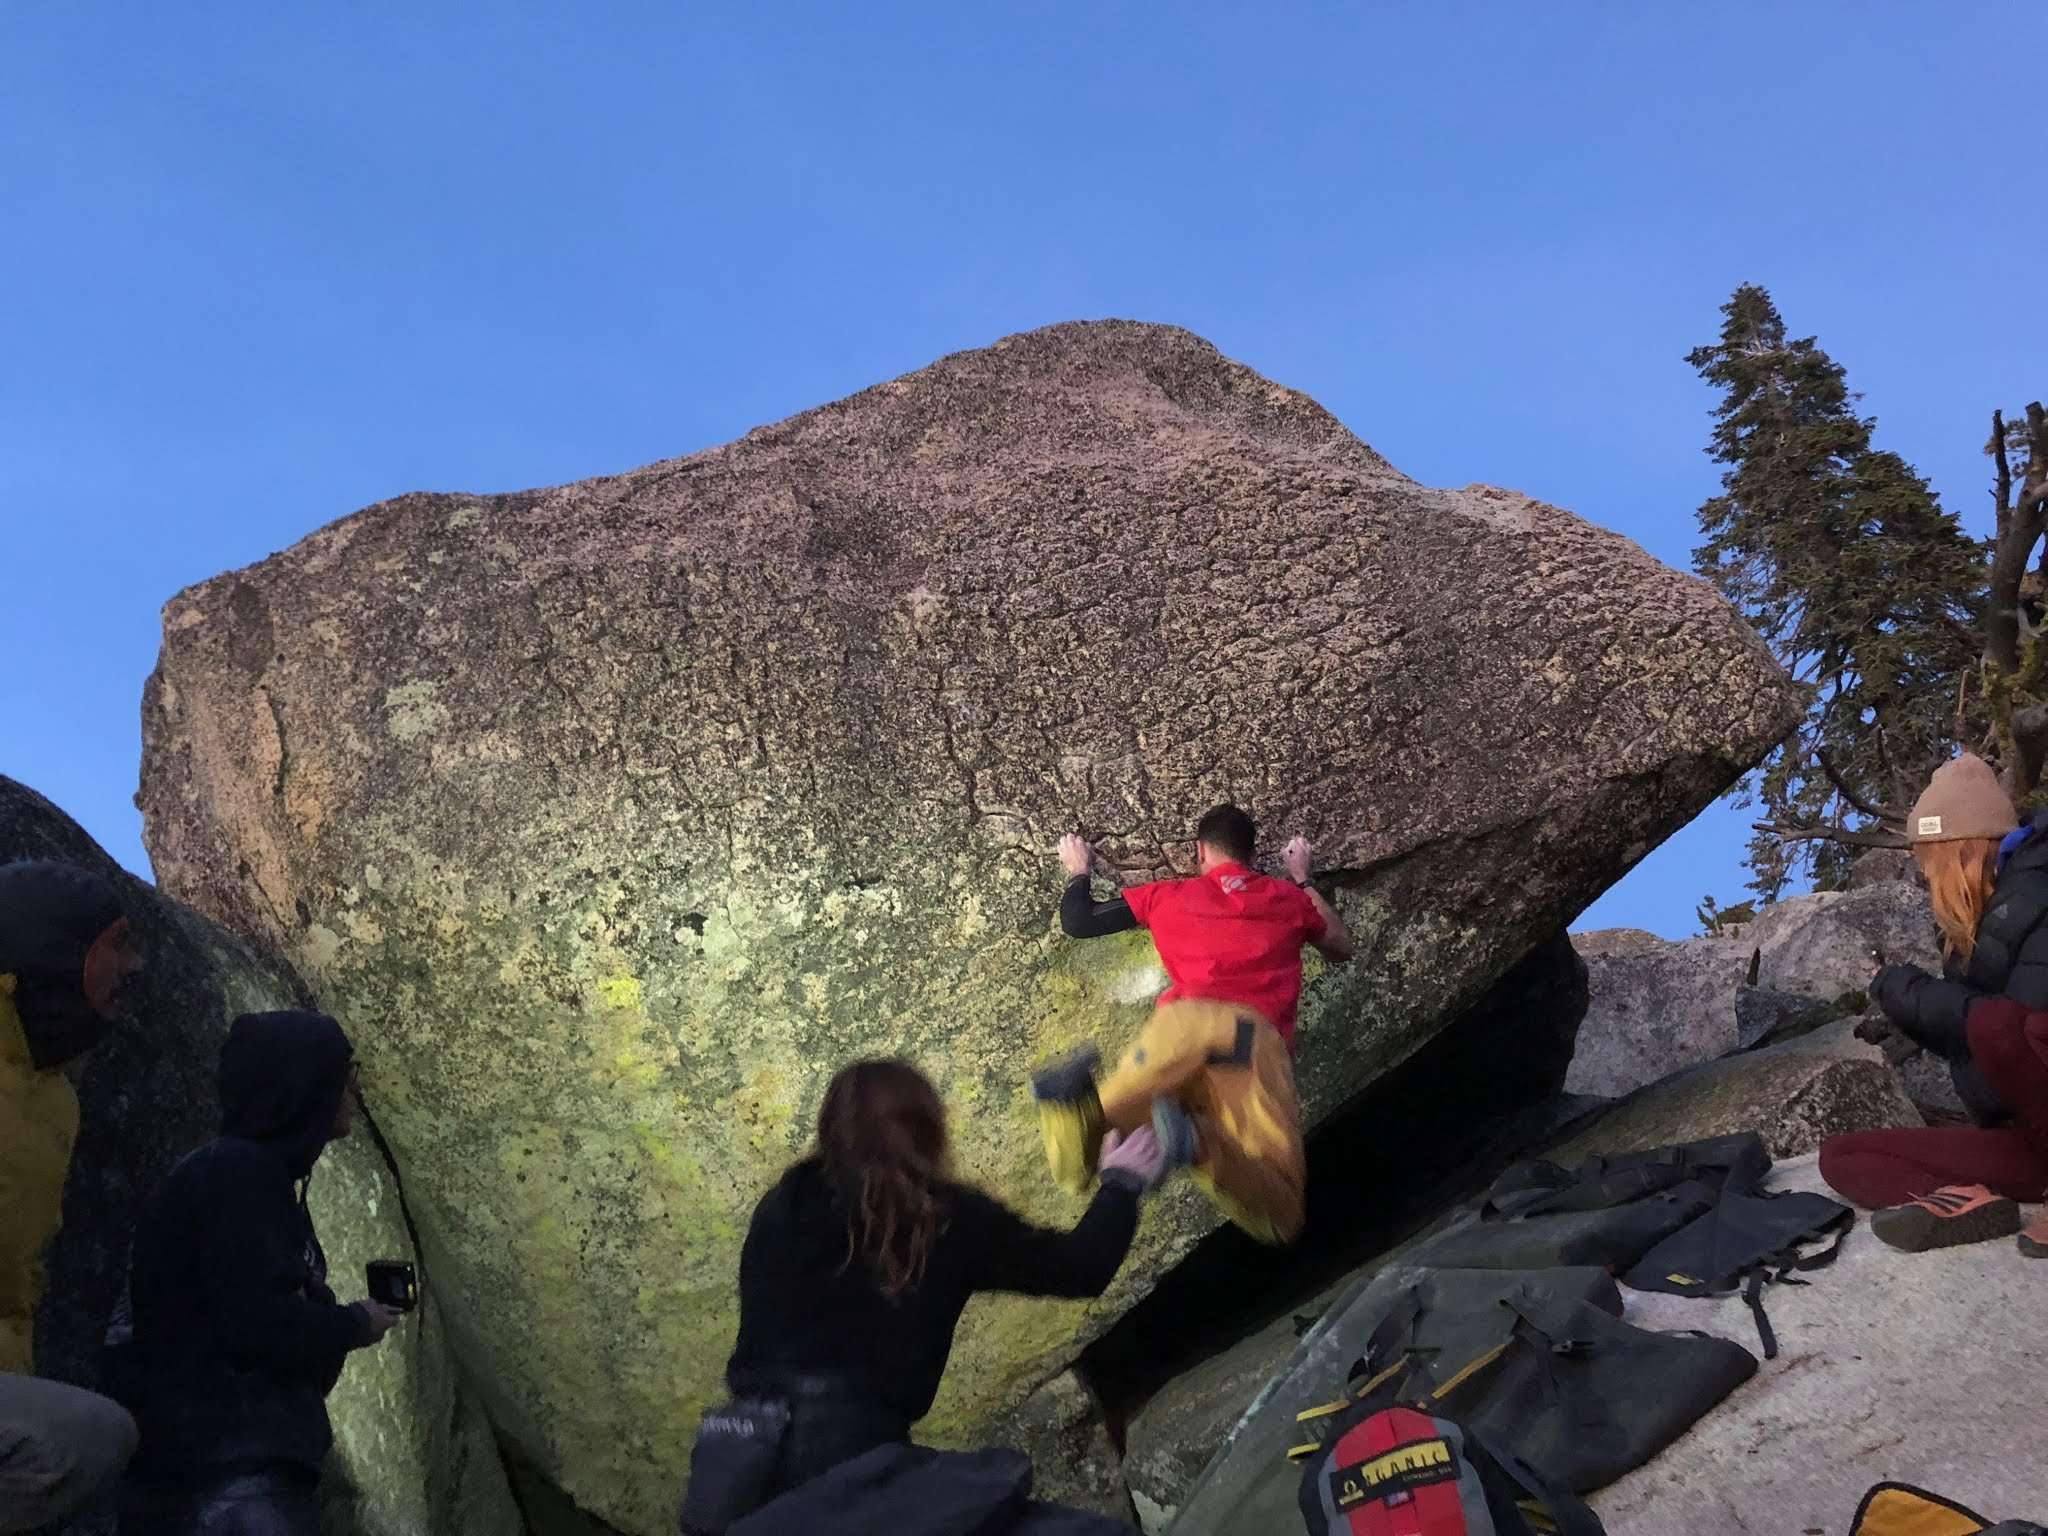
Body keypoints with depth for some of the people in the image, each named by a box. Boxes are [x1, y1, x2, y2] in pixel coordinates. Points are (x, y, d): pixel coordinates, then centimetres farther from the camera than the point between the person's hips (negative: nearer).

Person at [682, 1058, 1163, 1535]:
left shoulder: (781, 1206, 9)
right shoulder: (947, 1217, -1)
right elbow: (1080, 1268, 6)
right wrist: (1121, 1184, 24)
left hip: (752, 1449, 5)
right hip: (854, 1443, -5)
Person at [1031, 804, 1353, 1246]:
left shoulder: (1167, 895, 28)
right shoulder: (1288, 897, 30)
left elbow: (1077, 922, 33)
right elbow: (1342, 948, 47)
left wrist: (1079, 872, 54)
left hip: (1183, 1020, 1)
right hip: (1259, 1035, -1)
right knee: (1280, 1219, -4)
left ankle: (1081, 1104, -31)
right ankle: (1198, 1141, -38)